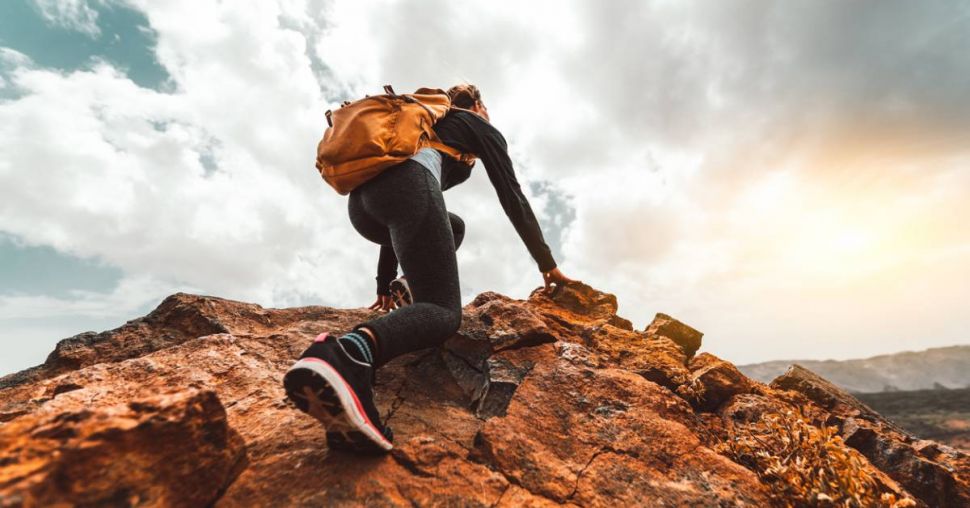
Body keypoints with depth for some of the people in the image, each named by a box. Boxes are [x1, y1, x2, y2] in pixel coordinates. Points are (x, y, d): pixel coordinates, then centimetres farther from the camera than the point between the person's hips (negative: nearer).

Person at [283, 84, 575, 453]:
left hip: (361, 200, 8)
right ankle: (350, 354, -40)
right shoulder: (479, 126, 26)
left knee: (454, 226, 32)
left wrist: (385, 282, 36)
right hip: (408, 185, -7)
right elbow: (512, 197, 15)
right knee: (445, 311, -11)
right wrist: (547, 264, 19)